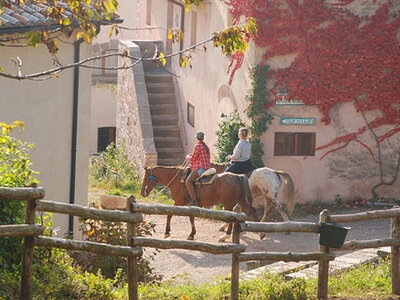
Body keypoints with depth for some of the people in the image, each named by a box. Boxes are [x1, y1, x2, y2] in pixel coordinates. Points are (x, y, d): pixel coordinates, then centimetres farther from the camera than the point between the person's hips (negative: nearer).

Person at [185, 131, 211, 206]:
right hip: (207, 168, 10)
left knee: (188, 181, -22)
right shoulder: (206, 146, 17)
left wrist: (188, 156, 12)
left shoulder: (198, 146, -11)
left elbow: (192, 158, -11)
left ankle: (194, 200, -32)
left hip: (200, 168, -10)